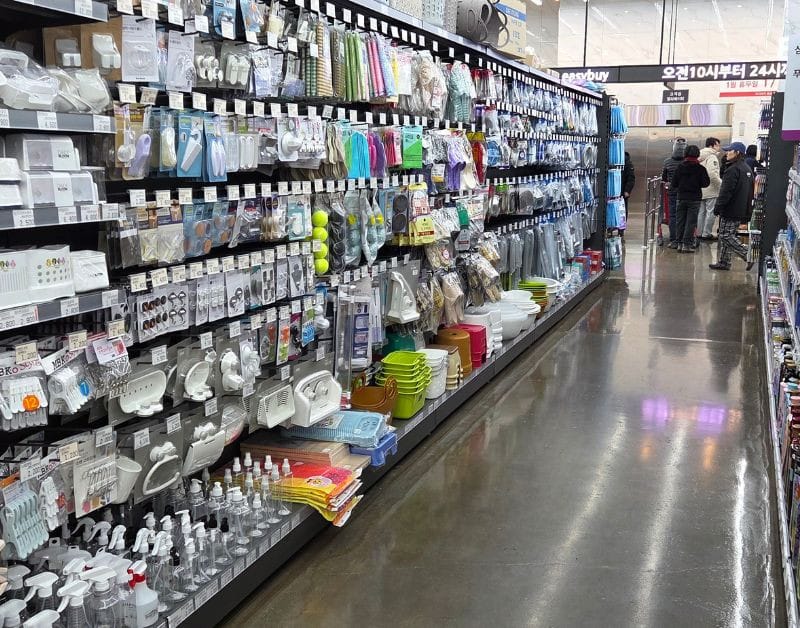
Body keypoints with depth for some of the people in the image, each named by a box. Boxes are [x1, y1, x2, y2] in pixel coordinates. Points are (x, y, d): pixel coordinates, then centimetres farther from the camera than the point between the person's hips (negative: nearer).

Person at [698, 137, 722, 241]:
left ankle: (700, 233, 19)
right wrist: (721, 183, -14)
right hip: (710, 190, -9)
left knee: (701, 212, 14)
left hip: (701, 189, 9)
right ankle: (706, 234, -2)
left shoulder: (700, 158, 12)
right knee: (711, 212, -3)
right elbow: (712, 174, -24)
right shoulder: (712, 157, -15)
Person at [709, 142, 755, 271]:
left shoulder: (733, 170, -17)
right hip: (741, 211, 10)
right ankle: (724, 262, 18)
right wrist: (748, 211, 23)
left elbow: (726, 192, -21)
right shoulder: (747, 169, 14)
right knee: (728, 236, 14)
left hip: (730, 211, -10)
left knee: (726, 236, -5)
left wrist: (718, 207, -14)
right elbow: (750, 191, 20)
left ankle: (749, 256, -9)